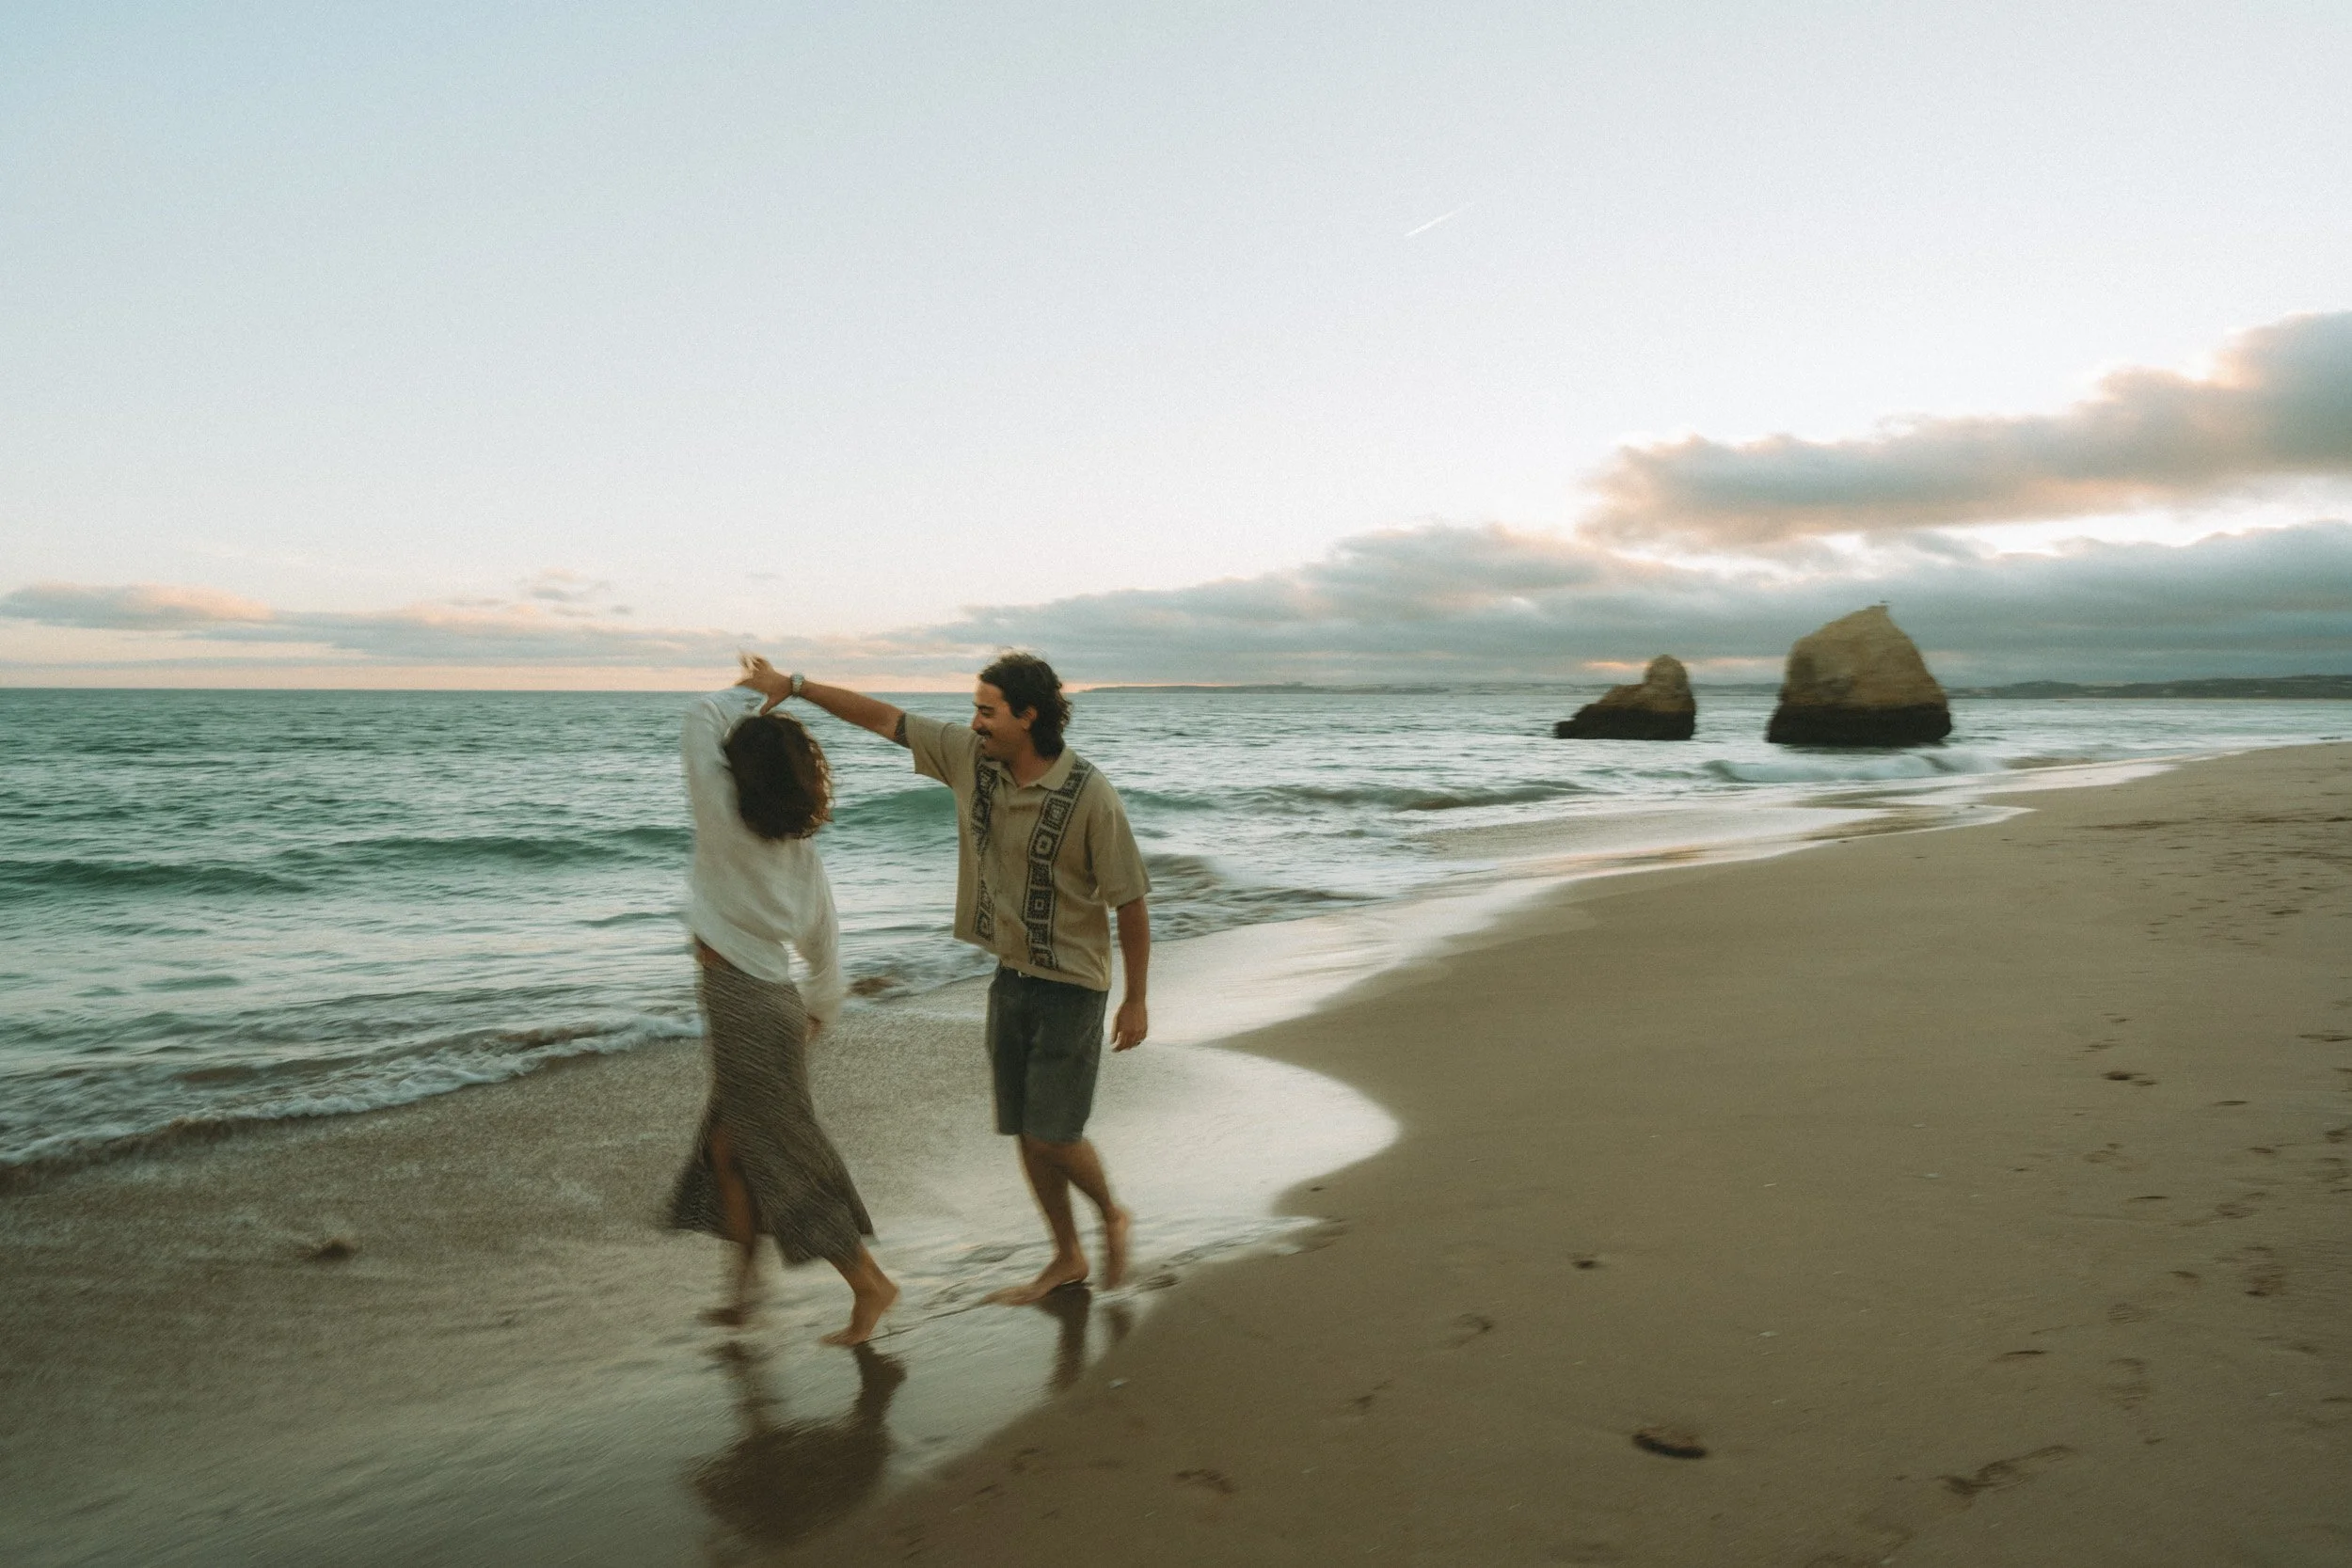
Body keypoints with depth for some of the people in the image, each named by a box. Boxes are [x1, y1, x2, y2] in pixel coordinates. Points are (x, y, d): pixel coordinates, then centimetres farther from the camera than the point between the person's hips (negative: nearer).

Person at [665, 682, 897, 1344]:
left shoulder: (728, 820, -16)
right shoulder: (800, 845, 4)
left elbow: (702, 719, -10)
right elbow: (824, 938, 11)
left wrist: (752, 692, 4)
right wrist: (818, 1009, 23)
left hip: (744, 1003, -8)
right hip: (774, 995, 8)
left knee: (783, 1154, 2)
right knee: (728, 1145, 19)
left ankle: (868, 1282, 9)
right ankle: (744, 1285, 27)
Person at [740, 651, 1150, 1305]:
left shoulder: (1090, 796, -21)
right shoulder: (971, 755, -4)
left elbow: (1130, 900, -14)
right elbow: (885, 717, 5)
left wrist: (1137, 1000, -9)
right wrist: (794, 685, 3)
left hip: (1071, 985, -6)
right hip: (1010, 975, 6)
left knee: (1052, 1135, -4)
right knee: (1025, 1132, 11)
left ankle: (1111, 1217, 26)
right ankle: (1066, 1258, 29)